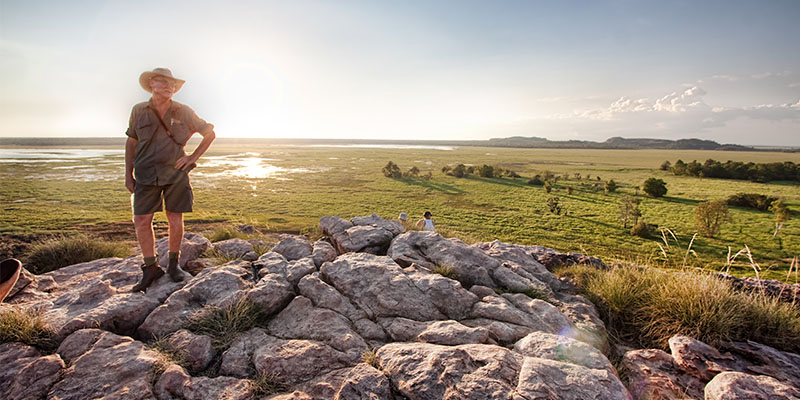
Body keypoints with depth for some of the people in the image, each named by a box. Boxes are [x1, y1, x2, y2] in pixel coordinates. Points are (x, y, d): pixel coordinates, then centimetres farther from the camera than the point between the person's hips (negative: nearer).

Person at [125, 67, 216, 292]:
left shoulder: (183, 112, 0)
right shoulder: (139, 111, 4)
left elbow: (210, 133, 9)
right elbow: (131, 143, 11)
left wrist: (193, 157, 1)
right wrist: (128, 174, 8)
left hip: (175, 173, -1)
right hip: (146, 174, 1)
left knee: (175, 219, 3)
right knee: (141, 220, -2)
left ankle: (173, 264, 19)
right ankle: (151, 268, 12)